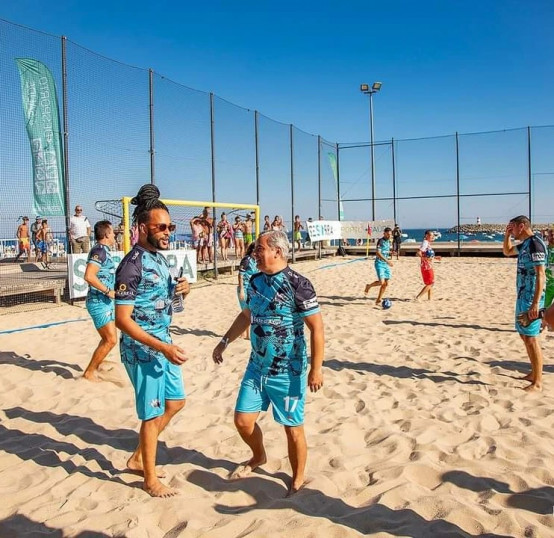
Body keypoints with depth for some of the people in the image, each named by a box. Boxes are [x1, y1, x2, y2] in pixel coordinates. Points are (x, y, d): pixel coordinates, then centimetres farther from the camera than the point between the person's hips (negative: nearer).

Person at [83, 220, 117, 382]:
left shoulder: (103, 250, 13)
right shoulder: (100, 250, -17)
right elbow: (89, 276, -28)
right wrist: (108, 291, -22)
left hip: (105, 301, 10)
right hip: (99, 302, -10)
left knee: (107, 339, 19)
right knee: (110, 340, -7)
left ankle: (94, 368, 29)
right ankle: (89, 372, 3)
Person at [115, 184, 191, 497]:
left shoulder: (160, 257, 6)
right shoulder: (132, 265, -20)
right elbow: (123, 320, -22)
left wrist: (181, 289, -3)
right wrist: (163, 347, -27)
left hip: (163, 344, 9)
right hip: (142, 349, -9)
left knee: (175, 402, 19)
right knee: (153, 414, 4)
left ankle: (139, 458, 36)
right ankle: (151, 479, 24)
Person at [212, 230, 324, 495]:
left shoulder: (297, 284, -17)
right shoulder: (256, 281, 4)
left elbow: (316, 328, -17)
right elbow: (246, 316, 20)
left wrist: (316, 368, -19)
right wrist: (224, 342, 17)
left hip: (288, 372, -6)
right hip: (257, 367, 7)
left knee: (293, 428, 6)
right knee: (243, 419, 12)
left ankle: (297, 480, 30)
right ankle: (259, 457, 42)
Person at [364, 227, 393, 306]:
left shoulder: (388, 241, 12)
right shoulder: (380, 241, -12)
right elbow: (378, 253, -22)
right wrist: (387, 261, -26)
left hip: (386, 264, 8)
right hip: (379, 263, -8)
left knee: (386, 283, 4)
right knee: (381, 282, -19)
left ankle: (378, 300, 14)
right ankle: (369, 286, 10)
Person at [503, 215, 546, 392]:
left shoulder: (535, 243, -16)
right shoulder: (524, 244, 12)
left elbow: (540, 275, -22)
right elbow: (507, 251, 33)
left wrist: (535, 303, -25)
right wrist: (507, 235, 14)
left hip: (531, 298, -10)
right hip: (522, 296, 10)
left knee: (531, 338, -7)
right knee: (525, 335, 15)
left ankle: (537, 382, -1)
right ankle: (534, 374, 26)